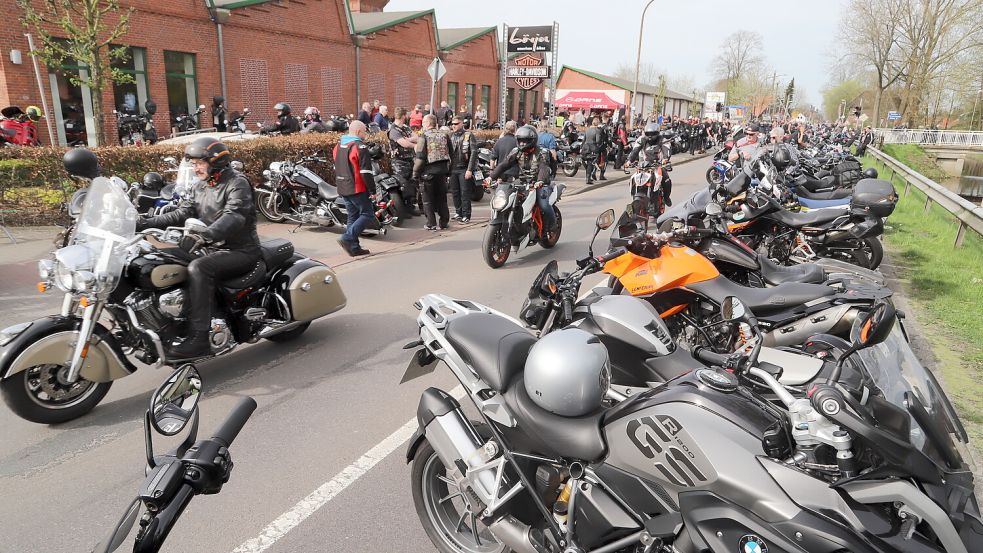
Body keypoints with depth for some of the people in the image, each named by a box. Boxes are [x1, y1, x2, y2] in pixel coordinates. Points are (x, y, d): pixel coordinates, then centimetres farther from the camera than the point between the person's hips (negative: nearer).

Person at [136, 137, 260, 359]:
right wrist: (144, 223, -2)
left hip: (241, 251, -9)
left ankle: (198, 339, -32)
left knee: (198, 268, -31)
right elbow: (183, 213, 10)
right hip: (215, 248, 9)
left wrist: (203, 235, -45)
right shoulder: (201, 186, 16)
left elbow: (233, 217, -29)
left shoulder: (236, 183, -12)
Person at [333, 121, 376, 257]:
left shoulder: (338, 146, 15)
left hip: (343, 189, 9)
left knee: (353, 217, 14)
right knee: (367, 214, -3)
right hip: (357, 189, -9)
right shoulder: (360, 147, -13)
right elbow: (366, 172, -17)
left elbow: (336, 168, 22)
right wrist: (372, 189, -12)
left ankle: (354, 247, 13)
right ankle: (347, 238, -15)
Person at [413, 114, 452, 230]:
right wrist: (448, 170, 17)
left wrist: (415, 173, -6)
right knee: (442, 198, 14)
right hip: (443, 170, 5)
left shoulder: (424, 136, -10)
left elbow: (420, 157, -14)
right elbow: (450, 154, 11)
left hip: (429, 171, -5)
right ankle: (444, 222, 18)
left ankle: (431, 224, 2)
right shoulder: (444, 135, 7)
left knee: (428, 199, 4)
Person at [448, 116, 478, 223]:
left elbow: (474, 153, -9)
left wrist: (470, 169, -15)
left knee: (465, 193, -4)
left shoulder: (469, 135, -3)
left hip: (464, 169, -5)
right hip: (453, 169, 6)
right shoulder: (451, 135, 13)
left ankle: (466, 215, 1)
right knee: (455, 192, 11)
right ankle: (458, 213, 23)